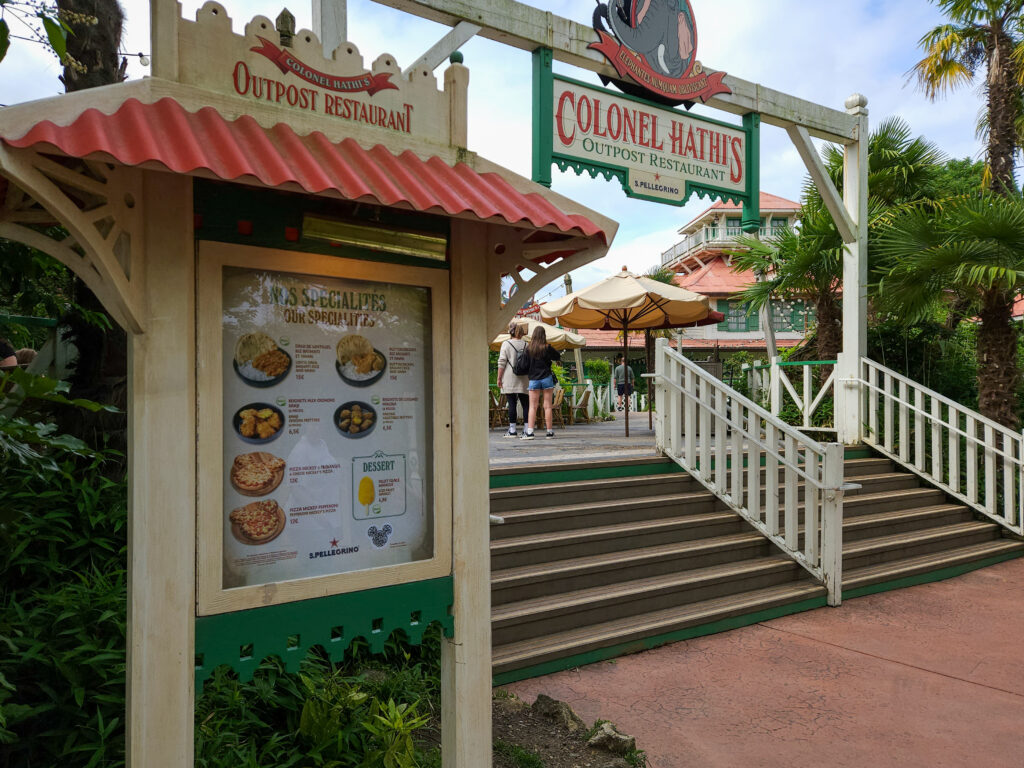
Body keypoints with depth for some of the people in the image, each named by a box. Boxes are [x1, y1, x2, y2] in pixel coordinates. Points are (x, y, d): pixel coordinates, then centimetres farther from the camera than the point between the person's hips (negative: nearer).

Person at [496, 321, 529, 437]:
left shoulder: (506, 344, -2)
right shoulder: (526, 345, 7)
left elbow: (502, 362, -6)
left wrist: (499, 378, -2)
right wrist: (530, 377, 17)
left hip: (510, 379, -3)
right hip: (523, 380, 3)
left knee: (512, 404, -2)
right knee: (525, 404, 5)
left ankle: (512, 430, -2)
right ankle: (526, 429, 4)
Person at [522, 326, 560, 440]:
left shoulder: (528, 348, -2)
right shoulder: (547, 347, -6)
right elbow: (558, 357, 7)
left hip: (533, 379, 1)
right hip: (546, 378, -1)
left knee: (533, 406, 2)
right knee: (547, 406, 3)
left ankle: (529, 432, -8)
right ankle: (549, 432, 6)